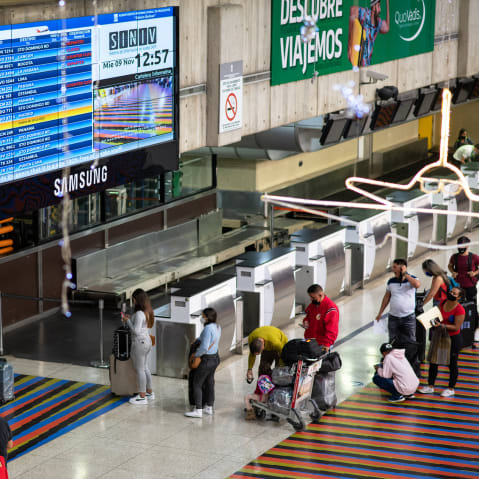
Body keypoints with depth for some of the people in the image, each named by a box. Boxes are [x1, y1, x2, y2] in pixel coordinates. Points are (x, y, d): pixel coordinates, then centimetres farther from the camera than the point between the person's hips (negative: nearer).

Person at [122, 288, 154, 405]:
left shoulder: (139, 314, -23)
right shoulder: (147, 311, 6)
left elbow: (136, 331, -25)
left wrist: (127, 321, -14)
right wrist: (130, 319, 9)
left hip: (139, 343, -9)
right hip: (147, 341, 9)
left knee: (139, 370, 1)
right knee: (145, 367, 20)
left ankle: (142, 397, 8)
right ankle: (149, 392, 30)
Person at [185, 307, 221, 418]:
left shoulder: (208, 328, -24)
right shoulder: (217, 327, 5)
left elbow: (204, 348, -28)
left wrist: (196, 354, -13)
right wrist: (197, 340, 15)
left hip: (206, 360, -9)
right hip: (215, 358, 9)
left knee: (196, 384, 0)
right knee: (209, 383, 19)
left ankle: (198, 410, 1)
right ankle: (209, 408, 29)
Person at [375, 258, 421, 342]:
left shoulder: (412, 279, -5)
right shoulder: (391, 281, 6)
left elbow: (417, 285, -29)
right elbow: (387, 297, 14)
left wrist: (405, 274, -20)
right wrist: (380, 313, 15)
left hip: (408, 317, -3)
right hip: (393, 317, 3)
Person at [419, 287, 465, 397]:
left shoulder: (459, 310, -19)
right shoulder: (442, 304, 2)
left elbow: (456, 327, -19)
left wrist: (442, 326, -27)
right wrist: (435, 322, -4)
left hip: (453, 339, -7)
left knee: (452, 364, 5)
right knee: (433, 362, 10)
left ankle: (451, 389, 19)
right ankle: (430, 386, 21)